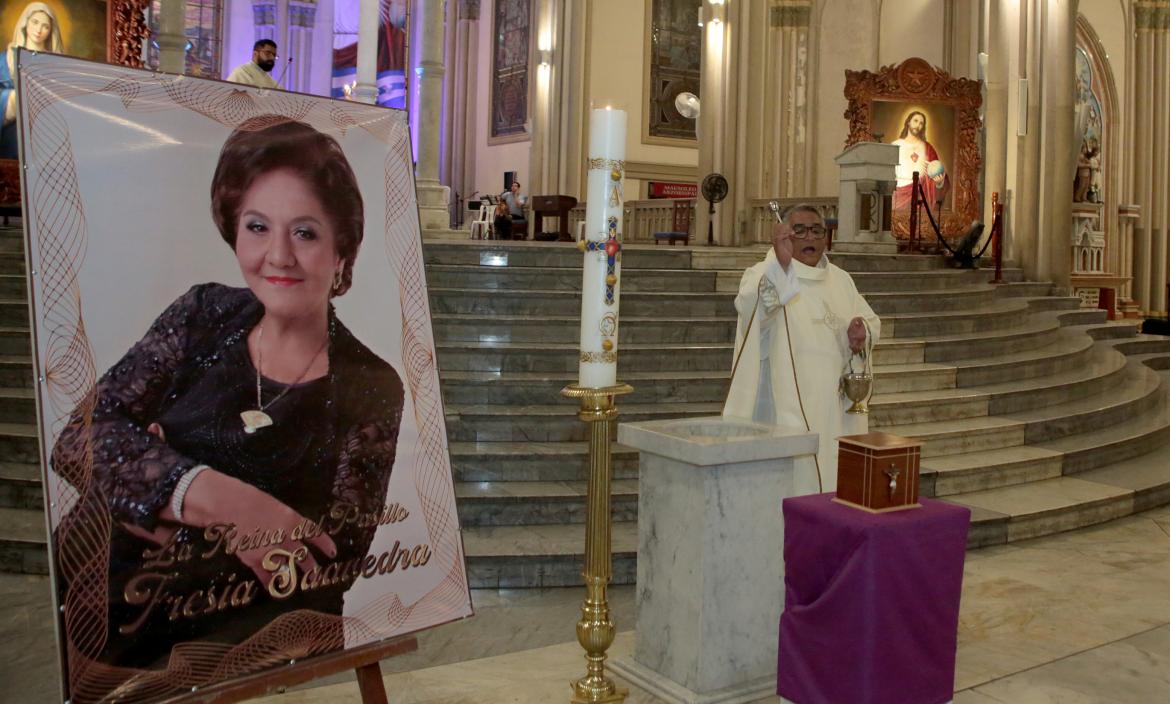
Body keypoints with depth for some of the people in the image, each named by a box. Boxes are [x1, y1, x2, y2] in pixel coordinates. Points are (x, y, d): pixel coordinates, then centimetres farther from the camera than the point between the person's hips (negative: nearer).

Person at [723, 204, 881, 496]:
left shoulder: (840, 279, 15)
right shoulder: (764, 274, -5)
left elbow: (871, 322, 18)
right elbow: (749, 306, -27)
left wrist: (862, 334, -6)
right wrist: (781, 263, -44)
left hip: (837, 408, 6)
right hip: (787, 404, -6)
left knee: (836, 479, 10)